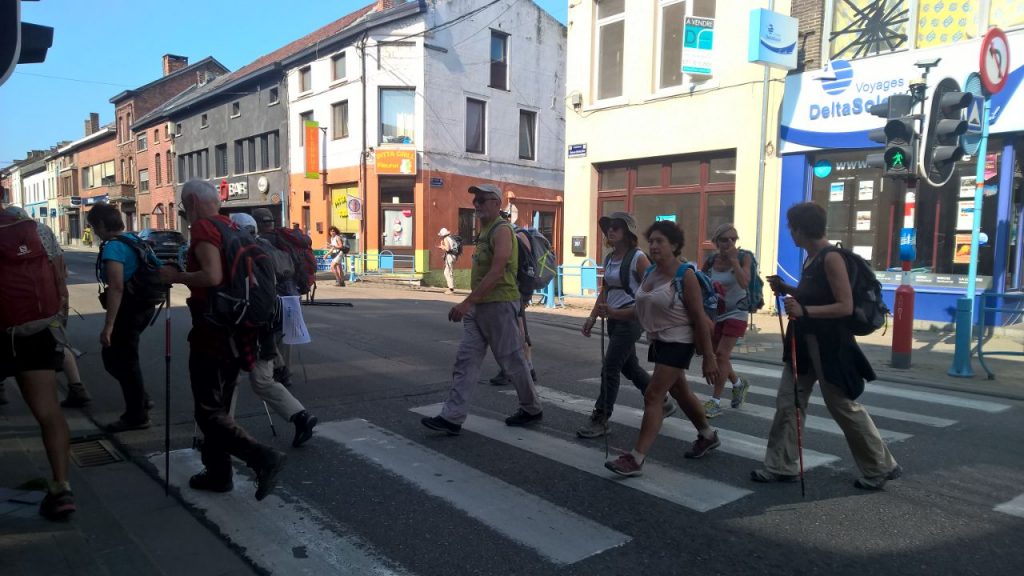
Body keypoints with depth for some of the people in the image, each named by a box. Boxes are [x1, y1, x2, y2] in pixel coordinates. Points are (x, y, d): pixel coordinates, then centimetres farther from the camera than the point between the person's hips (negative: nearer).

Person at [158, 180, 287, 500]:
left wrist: (176, 276, -13)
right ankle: (218, 473, 26)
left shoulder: (203, 228, -12)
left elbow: (212, 276, -27)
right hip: (234, 331, 9)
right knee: (218, 406, 18)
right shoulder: (230, 227, 14)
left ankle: (263, 458, -17)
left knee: (209, 412, -4)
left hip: (212, 332, -9)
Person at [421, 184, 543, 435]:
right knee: (465, 361, 3)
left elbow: (496, 273, -24)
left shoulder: (501, 229, -14)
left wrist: (467, 302, -27)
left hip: (499, 305, -9)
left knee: (512, 360, 4)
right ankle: (452, 417, 4)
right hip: (479, 307, 9)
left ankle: (532, 410, 22)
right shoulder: (485, 231, 16)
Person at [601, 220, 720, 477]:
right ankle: (708, 436, 45)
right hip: (658, 340, 8)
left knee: (653, 396, -12)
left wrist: (709, 358, -16)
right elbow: (641, 309, 11)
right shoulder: (649, 273, 4)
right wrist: (612, 313, -5)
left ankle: (636, 459, -8)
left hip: (678, 342, -8)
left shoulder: (685, 275, -16)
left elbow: (700, 319, -16)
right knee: (679, 392, 22)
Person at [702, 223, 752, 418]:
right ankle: (738, 384, 39)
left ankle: (715, 401, -3)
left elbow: (744, 283, -26)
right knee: (718, 356, 12)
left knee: (722, 354, -11)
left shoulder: (743, 258, -10)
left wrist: (734, 259, -26)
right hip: (715, 313, 5)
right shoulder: (710, 260, -2)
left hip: (735, 314, -5)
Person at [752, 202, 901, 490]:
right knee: (787, 402, 9)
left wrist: (804, 311, -31)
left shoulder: (831, 258, -18)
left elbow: (845, 306, -22)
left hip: (828, 344, -9)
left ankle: (882, 468, 23)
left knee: (844, 407, 4)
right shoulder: (811, 257, 9)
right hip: (805, 340, 9)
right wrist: (787, 289, 6)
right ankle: (781, 466, 18)